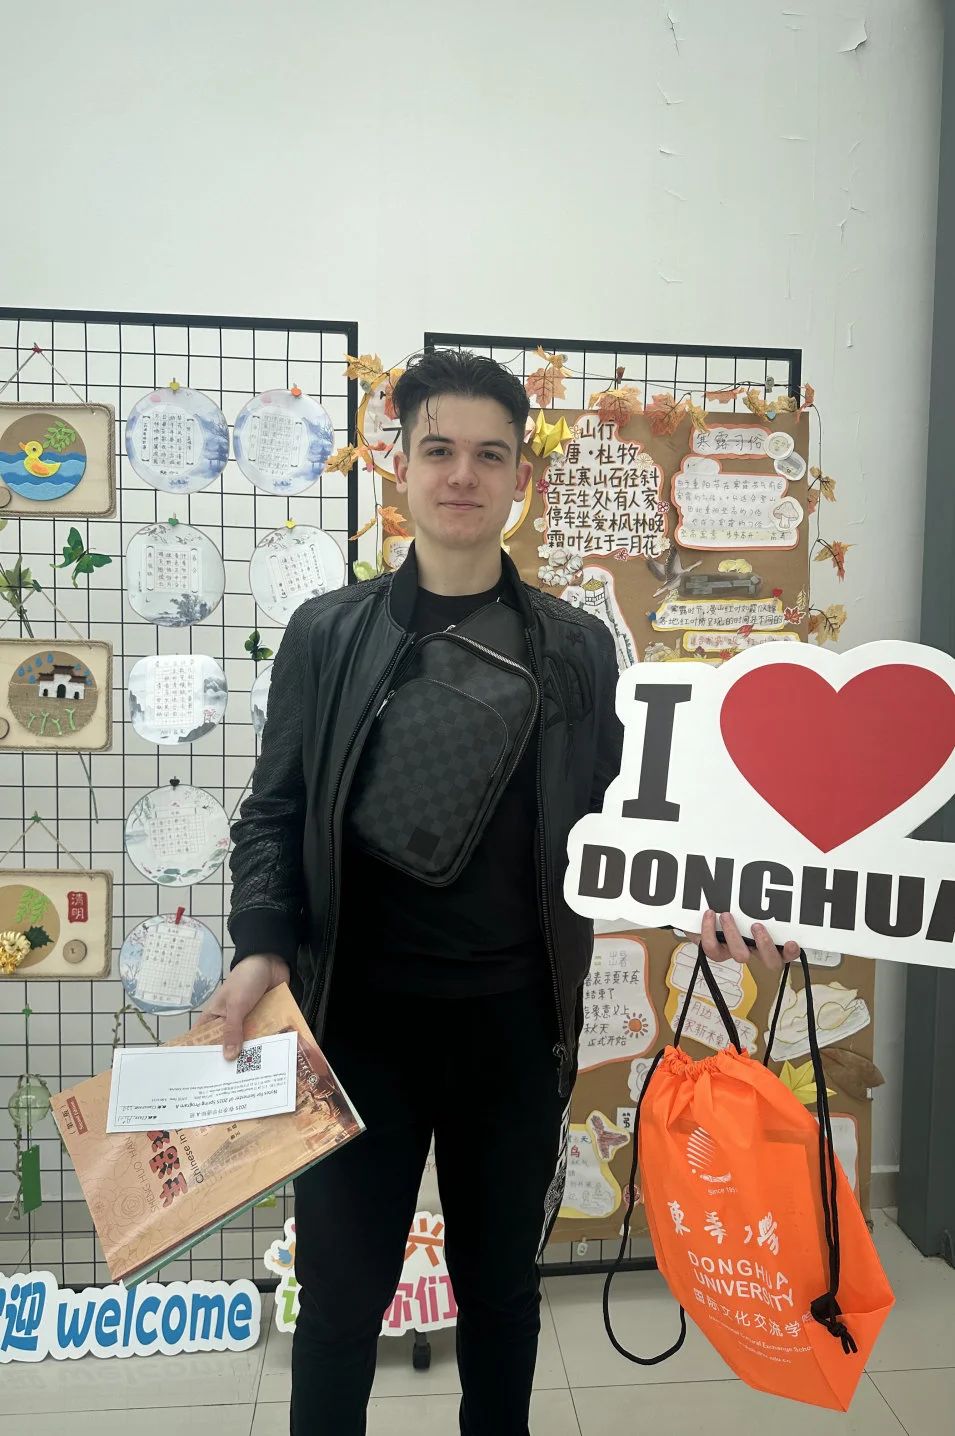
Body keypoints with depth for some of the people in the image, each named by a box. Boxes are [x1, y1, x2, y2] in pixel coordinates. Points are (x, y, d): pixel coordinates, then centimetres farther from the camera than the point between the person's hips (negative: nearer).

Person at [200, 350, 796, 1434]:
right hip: (360, 1014, -1)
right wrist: (261, 947, -15)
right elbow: (276, 812, 0)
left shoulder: (578, 648, 1)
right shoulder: (327, 634, -1)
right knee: (339, 1293, 11)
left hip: (518, 1019, 1)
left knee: (501, 1285, 19)